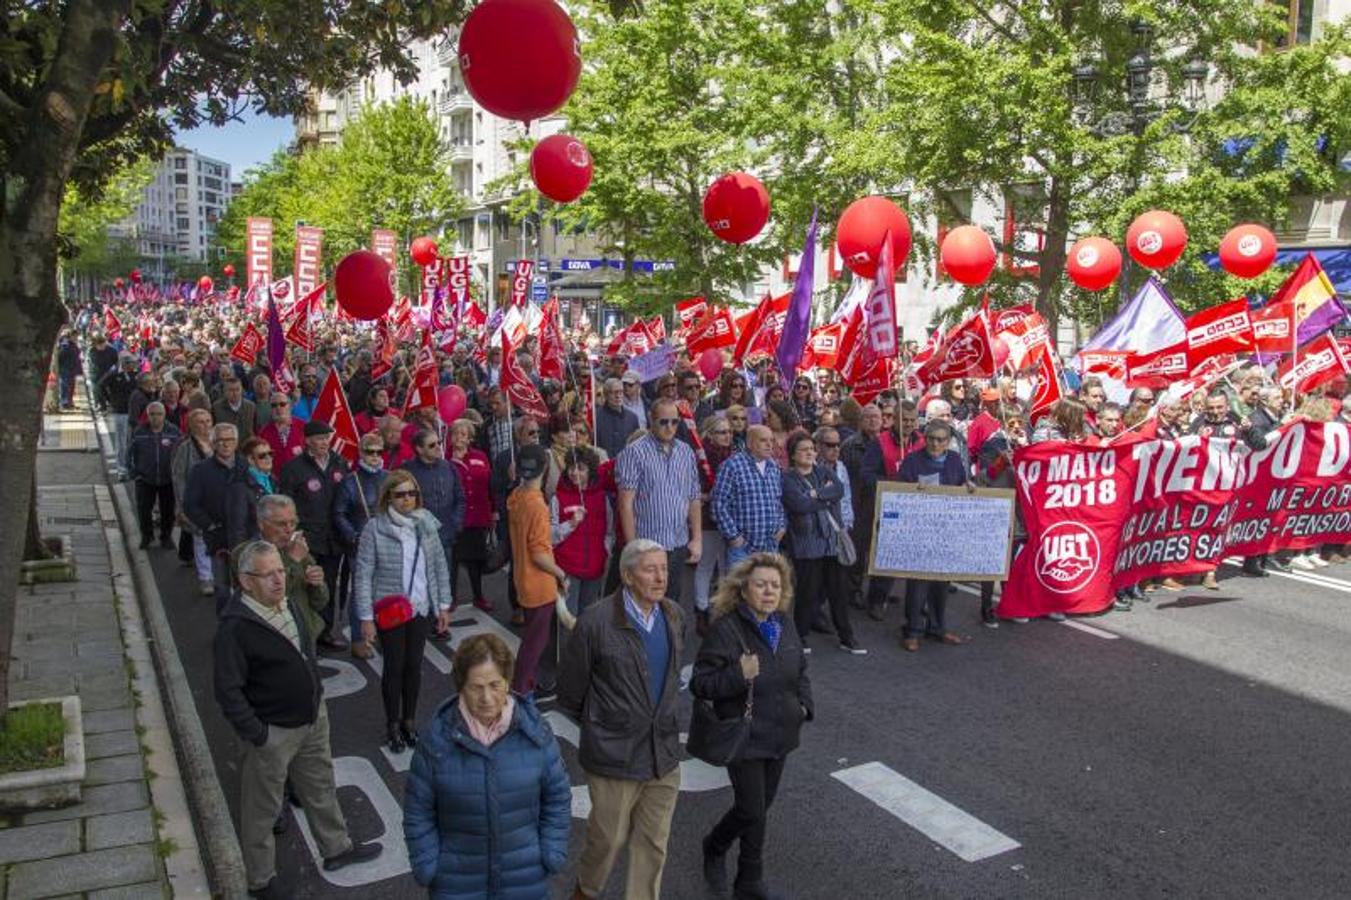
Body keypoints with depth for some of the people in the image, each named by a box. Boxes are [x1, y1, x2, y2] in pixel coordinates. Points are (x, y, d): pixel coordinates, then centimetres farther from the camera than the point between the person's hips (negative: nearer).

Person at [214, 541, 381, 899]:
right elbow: (228, 691, -23)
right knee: (263, 808, 12)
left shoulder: (288, 605, 0)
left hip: (313, 718, 8)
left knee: (321, 787, 24)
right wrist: (256, 734, -20)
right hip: (273, 732, -7)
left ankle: (336, 848, 44)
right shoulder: (235, 627, -25)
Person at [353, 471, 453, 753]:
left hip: (422, 608, 3)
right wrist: (366, 617, -11)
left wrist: (444, 605, 6)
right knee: (394, 667, 7)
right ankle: (392, 725, 26)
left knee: (414, 665, 13)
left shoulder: (426, 524, -1)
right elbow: (362, 574, -10)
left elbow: (439, 566, 6)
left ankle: (409, 720, 31)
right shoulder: (375, 528, -12)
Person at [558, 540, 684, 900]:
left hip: (664, 754, 5)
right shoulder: (596, 621, -17)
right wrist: (594, 728, 5)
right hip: (615, 755, -4)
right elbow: (571, 688, -7)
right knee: (608, 838, 13)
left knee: (653, 846, 14)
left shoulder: (674, 617, 1)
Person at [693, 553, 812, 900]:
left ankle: (715, 847, 43)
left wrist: (804, 703, 2)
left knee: (761, 804, 18)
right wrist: (739, 676, -34)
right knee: (754, 812, 1)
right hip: (744, 737, -7)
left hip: (779, 734, 7)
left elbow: (800, 670, 18)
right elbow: (700, 683, -20)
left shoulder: (784, 624, 2)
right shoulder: (726, 629, -20)